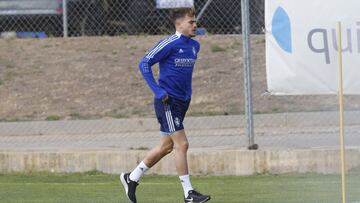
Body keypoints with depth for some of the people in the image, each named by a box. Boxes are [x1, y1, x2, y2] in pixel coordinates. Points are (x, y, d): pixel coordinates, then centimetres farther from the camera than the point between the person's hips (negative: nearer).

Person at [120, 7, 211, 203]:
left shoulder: (194, 46, 10)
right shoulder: (169, 44, -14)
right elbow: (144, 64, -14)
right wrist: (158, 91, -18)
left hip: (182, 102, 9)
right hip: (167, 102, -9)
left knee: (166, 146, 13)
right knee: (182, 144, -9)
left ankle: (131, 178, 26)